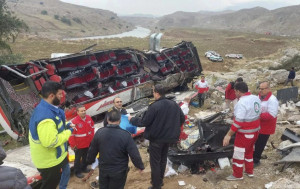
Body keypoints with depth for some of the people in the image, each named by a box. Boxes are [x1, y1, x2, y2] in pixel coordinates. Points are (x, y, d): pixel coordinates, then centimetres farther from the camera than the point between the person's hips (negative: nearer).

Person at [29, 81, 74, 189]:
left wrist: (65, 127, 0)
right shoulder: (46, 116, -34)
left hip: (52, 157, 9)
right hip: (49, 161, -9)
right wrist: (69, 131, -24)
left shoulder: (44, 108, 0)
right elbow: (50, 142, -37)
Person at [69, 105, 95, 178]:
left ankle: (84, 168, 45)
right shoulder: (74, 121, -25)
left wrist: (92, 138, 8)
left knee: (85, 157, 24)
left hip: (88, 143, 6)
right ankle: (77, 172, 28)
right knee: (78, 159, 11)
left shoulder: (89, 118, -6)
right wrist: (73, 145, -18)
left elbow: (92, 128, 8)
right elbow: (71, 134, -22)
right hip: (79, 145, -6)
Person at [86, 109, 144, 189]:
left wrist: (89, 160, 20)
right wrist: (140, 166, -2)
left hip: (103, 169, 3)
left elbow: (92, 150, 1)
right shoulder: (125, 135, -22)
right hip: (119, 172, -3)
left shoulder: (99, 132, -11)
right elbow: (134, 154, -18)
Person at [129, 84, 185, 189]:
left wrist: (132, 119, -1)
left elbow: (144, 122, -16)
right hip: (168, 137, 7)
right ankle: (160, 180, 37)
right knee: (163, 160, 22)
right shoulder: (174, 104, -2)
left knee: (155, 162, 7)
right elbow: (182, 119, 5)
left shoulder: (154, 106, -22)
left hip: (156, 138, -6)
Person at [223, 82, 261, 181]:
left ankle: (237, 175, 24)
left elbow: (238, 122, -28)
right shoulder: (256, 98, 0)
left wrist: (228, 135, -24)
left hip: (245, 133, -9)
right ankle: (249, 171, 40)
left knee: (238, 154, 9)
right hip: (255, 131, 9)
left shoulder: (241, 103, -26)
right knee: (249, 151, 26)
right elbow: (255, 114, 10)